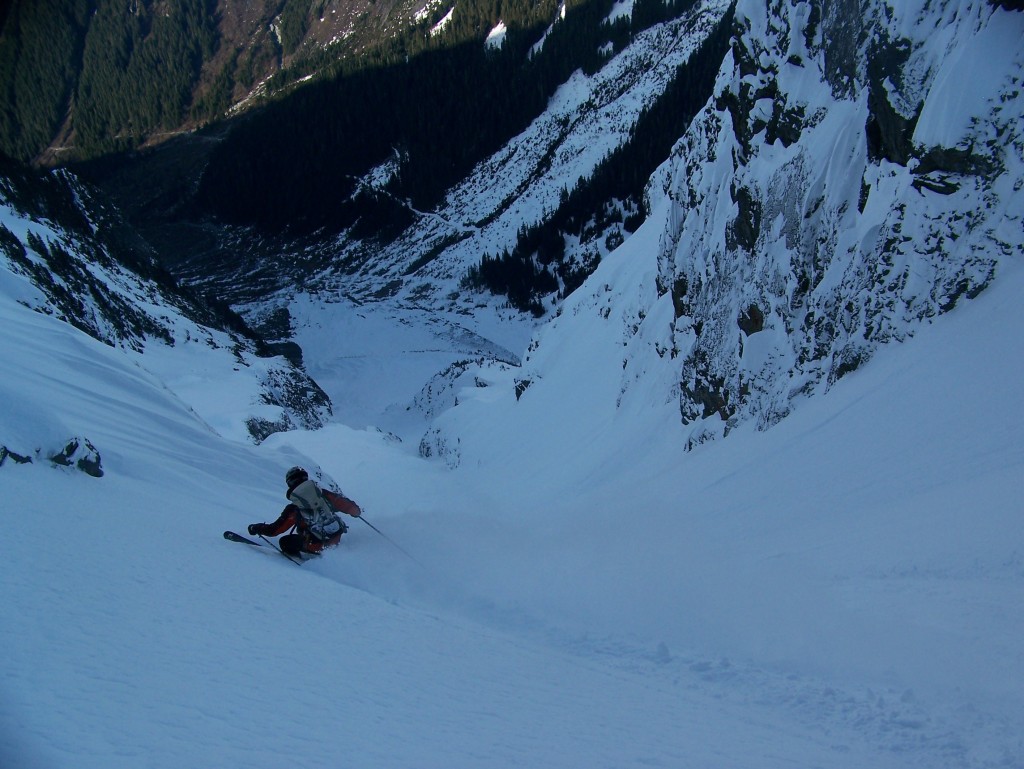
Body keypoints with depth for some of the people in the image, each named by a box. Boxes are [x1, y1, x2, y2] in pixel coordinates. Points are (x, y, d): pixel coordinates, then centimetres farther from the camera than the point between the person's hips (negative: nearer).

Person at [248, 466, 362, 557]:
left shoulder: (294, 509, -1)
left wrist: (257, 528, 20)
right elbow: (347, 505, 9)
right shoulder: (322, 493, 5)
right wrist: (356, 511, 29)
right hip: (338, 538, 4)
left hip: (321, 544, -4)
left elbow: (274, 530, 4)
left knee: (285, 542, 7)